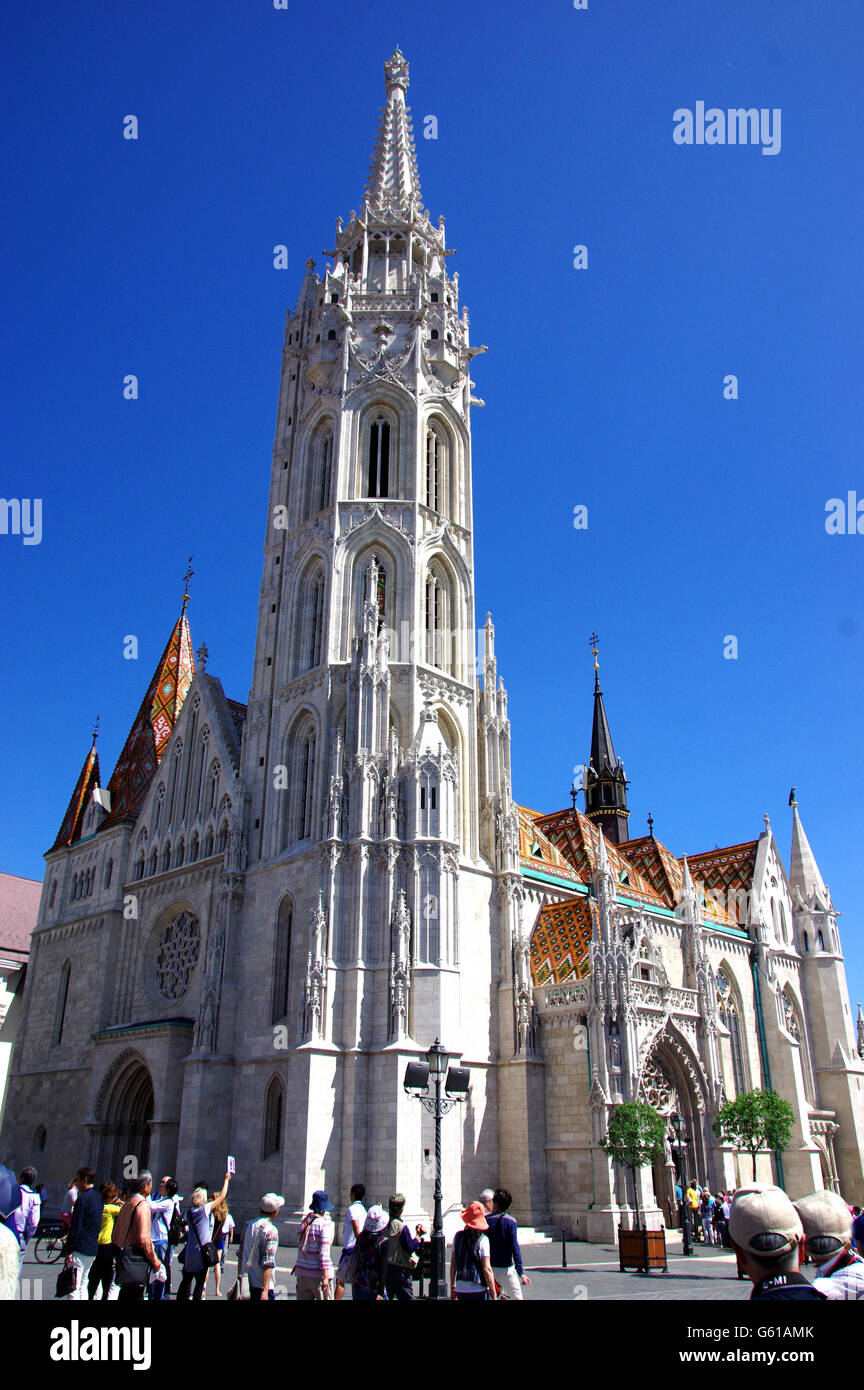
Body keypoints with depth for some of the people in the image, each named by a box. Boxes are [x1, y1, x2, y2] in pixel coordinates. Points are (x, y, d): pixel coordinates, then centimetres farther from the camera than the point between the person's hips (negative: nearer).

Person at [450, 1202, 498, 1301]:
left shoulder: (458, 1236, 1)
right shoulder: (483, 1240, -11)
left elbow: (453, 1265, 6)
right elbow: (487, 1269, -12)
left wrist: (452, 1286, 16)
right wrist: (494, 1295, -6)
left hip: (460, 1288, 4)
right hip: (478, 1290, -4)